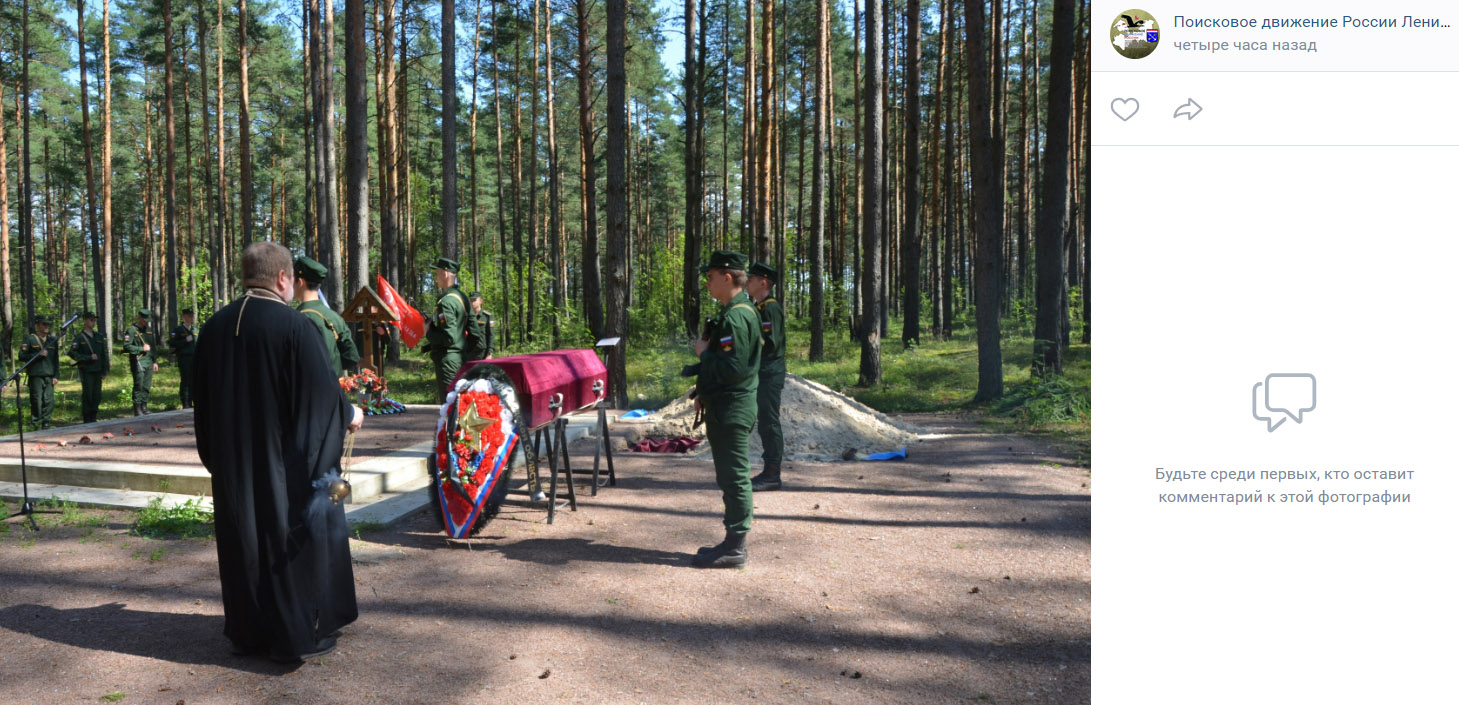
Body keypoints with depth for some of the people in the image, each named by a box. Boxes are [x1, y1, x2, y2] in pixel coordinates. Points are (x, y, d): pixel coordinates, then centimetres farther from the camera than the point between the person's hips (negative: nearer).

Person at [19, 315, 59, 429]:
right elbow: (22, 357, -4)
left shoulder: (53, 340, 14)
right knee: (37, 401, -2)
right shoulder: (30, 339, 2)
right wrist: (38, 355, -15)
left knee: (50, 401, 0)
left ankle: (46, 423, 11)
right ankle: (36, 424, 8)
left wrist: (55, 375, 10)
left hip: (49, 376, 3)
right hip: (35, 376, -3)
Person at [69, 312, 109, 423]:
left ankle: (93, 418, 17)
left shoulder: (98, 336, 13)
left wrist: (104, 370, 13)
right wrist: (89, 357, -16)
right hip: (86, 371, -5)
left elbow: (103, 354, 16)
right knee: (87, 395, -3)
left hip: (97, 371, 5)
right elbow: (73, 354, -10)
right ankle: (86, 420, 5)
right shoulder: (79, 338, -3)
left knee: (97, 396, 6)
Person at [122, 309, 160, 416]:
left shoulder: (150, 330, 16)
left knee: (147, 387, 8)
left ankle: (144, 407, 16)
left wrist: (155, 361, 18)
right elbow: (126, 346, -15)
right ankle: (137, 409, 0)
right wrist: (141, 349, -13)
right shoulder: (132, 331, -6)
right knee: (138, 386, -5)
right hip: (138, 362, -6)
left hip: (149, 362, 6)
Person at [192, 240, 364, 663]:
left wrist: (215, 452, 22)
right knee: (294, 535, 7)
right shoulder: (295, 326, -17)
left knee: (243, 538, 16)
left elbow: (202, 396, 11)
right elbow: (320, 390, -14)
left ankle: (247, 631, 28)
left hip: (233, 459, 6)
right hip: (286, 458, -6)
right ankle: (298, 635, 14)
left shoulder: (215, 326, 3)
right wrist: (348, 415, 6)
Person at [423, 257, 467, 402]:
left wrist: (428, 333, -8)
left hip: (447, 359, -10)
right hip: (459, 356, 10)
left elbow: (449, 337, -25)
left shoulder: (446, 301, -18)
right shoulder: (460, 296, 12)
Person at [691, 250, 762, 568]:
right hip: (724, 408, 11)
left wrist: (703, 352, -11)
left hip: (731, 411, -11)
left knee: (734, 477, -3)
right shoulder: (737, 311, 16)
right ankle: (734, 542, 25)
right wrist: (705, 394, 17)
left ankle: (734, 548, 5)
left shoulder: (736, 317, -19)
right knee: (731, 477, 16)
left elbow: (731, 369, -27)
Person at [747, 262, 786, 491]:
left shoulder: (771, 308, -13)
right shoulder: (759, 307, 18)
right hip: (762, 375, 10)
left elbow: (770, 343, -21)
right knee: (765, 423, 13)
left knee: (769, 423, -6)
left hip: (770, 375, -10)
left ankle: (772, 476, -1)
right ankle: (770, 472, 20)